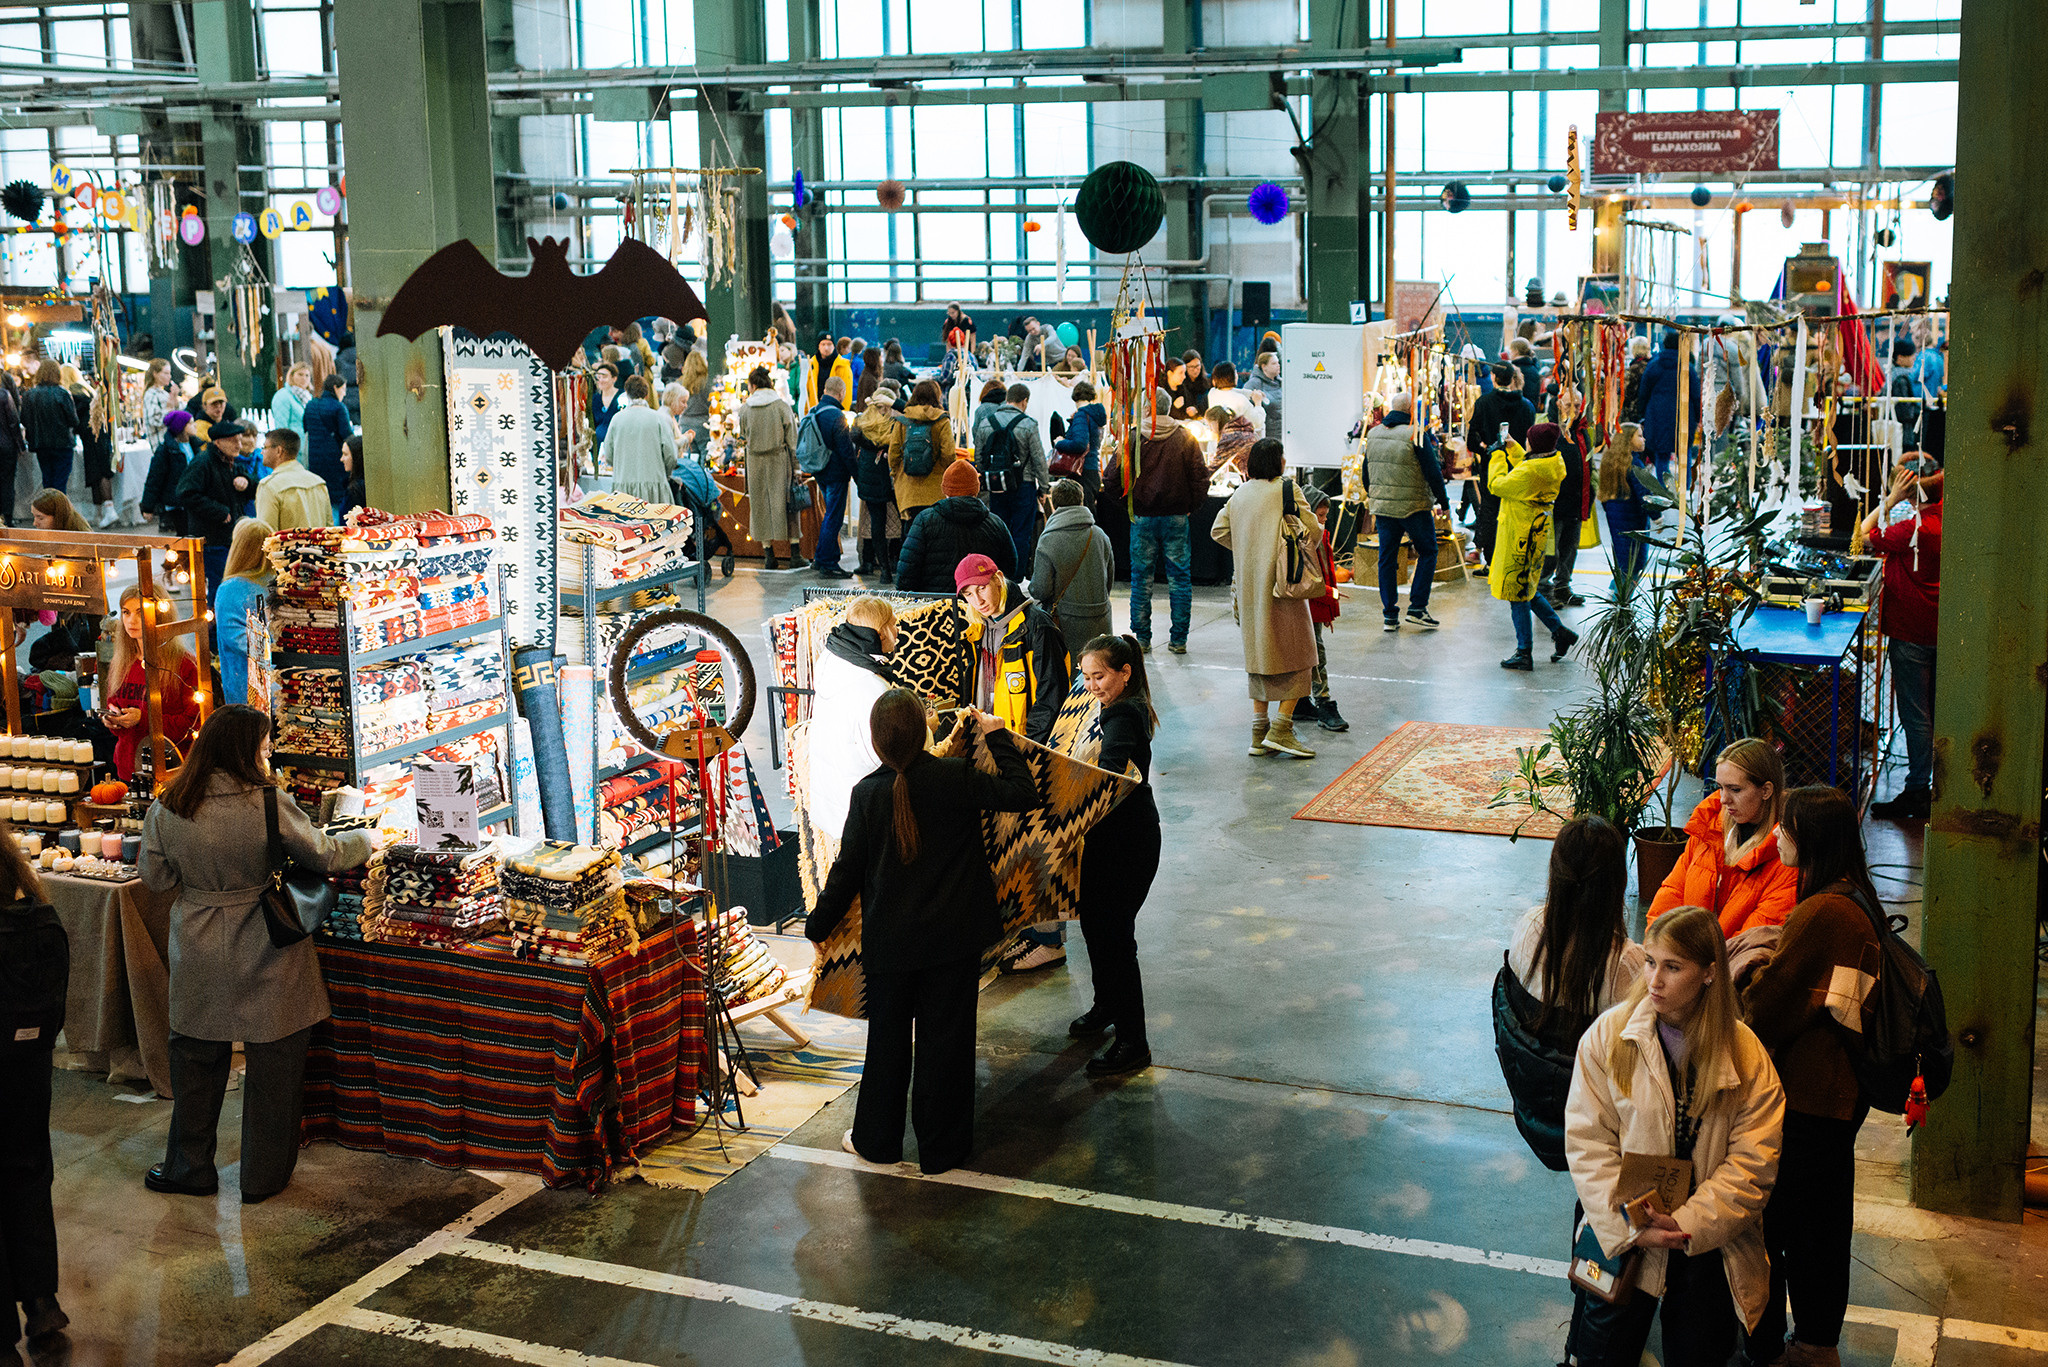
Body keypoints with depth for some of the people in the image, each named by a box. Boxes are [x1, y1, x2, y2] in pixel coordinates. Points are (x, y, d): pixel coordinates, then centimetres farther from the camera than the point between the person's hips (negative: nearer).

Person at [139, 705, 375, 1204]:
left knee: (196, 1060, 20)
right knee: (273, 1066, 12)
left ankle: (188, 1168, 31)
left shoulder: (167, 810, -9)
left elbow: (155, 876, 4)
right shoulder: (271, 805, -19)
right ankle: (263, 1177, 22)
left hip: (199, 963, 3)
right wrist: (363, 839, 13)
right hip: (267, 963, -3)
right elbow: (324, 855, -6)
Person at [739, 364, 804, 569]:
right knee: (786, 503, 4)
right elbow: (792, 438, -3)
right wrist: (795, 467, 2)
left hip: (755, 462, 1)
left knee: (760, 504, 10)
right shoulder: (782, 406, -5)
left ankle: (769, 554, 10)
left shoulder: (745, 410, -1)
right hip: (779, 460, -1)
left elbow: (744, 437, 9)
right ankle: (795, 555, 2)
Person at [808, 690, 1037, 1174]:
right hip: (953, 939, -1)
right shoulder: (957, 779, -14)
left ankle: (876, 1140, 29)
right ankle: (941, 1148, 18)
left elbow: (847, 869, -3)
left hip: (888, 940, 1)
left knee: (887, 1040, 16)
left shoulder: (868, 794, -9)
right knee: (945, 1039, 9)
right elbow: (1022, 794, -9)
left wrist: (819, 925, 11)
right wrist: (997, 738, 2)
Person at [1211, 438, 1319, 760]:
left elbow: (1219, 531, 10)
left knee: (1259, 652, 13)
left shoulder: (1239, 494, 10)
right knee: (1296, 652, 2)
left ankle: (1259, 732, 12)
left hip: (1248, 584, 6)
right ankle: (1281, 730, -6)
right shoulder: (1287, 489, -7)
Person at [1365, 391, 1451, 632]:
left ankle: (1389, 615, 9)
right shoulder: (1415, 434, -12)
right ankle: (1417, 607, 3)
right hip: (1414, 506, -5)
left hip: (1382, 505, 5)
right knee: (1427, 552, 10)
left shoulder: (1373, 433, 7)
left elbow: (1366, 471, 17)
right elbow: (1433, 471, -11)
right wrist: (1443, 501, 1)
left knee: (1387, 557, 10)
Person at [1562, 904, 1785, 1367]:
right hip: (1622, 1238, 0)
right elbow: (1587, 1141, -8)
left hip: (1709, 1245, 1)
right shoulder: (1607, 1036, -8)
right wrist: (1629, 1226, -17)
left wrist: (1690, 1225, -18)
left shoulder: (1745, 1052, -6)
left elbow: (1754, 1160, -9)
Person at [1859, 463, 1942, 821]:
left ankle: (1917, 793, 4)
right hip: (1937, 628, 8)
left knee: (1915, 715, -2)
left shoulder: (1914, 530, -23)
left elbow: (1865, 538, -12)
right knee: (1934, 712, 17)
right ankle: (1941, 790, 26)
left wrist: (1890, 500, -11)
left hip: (1911, 633, -8)